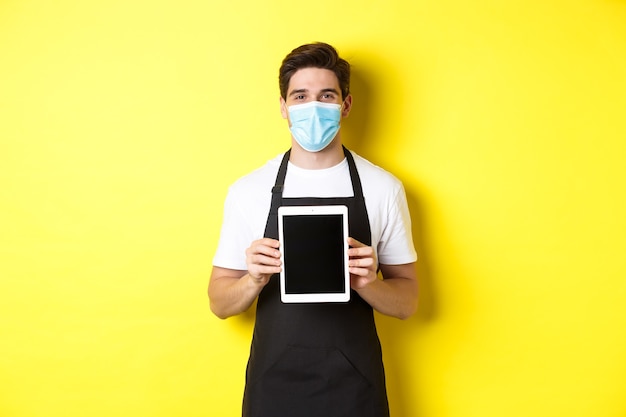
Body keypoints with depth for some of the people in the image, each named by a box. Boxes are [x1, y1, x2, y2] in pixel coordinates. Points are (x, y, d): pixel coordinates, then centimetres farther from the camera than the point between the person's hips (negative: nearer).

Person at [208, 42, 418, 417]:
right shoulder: (248, 190, -4)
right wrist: (254, 279, -18)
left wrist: (366, 284, -19)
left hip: (355, 386, 0)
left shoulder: (383, 188, -5)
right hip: (273, 385, 1)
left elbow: (407, 302, 1)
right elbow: (220, 303, 2)